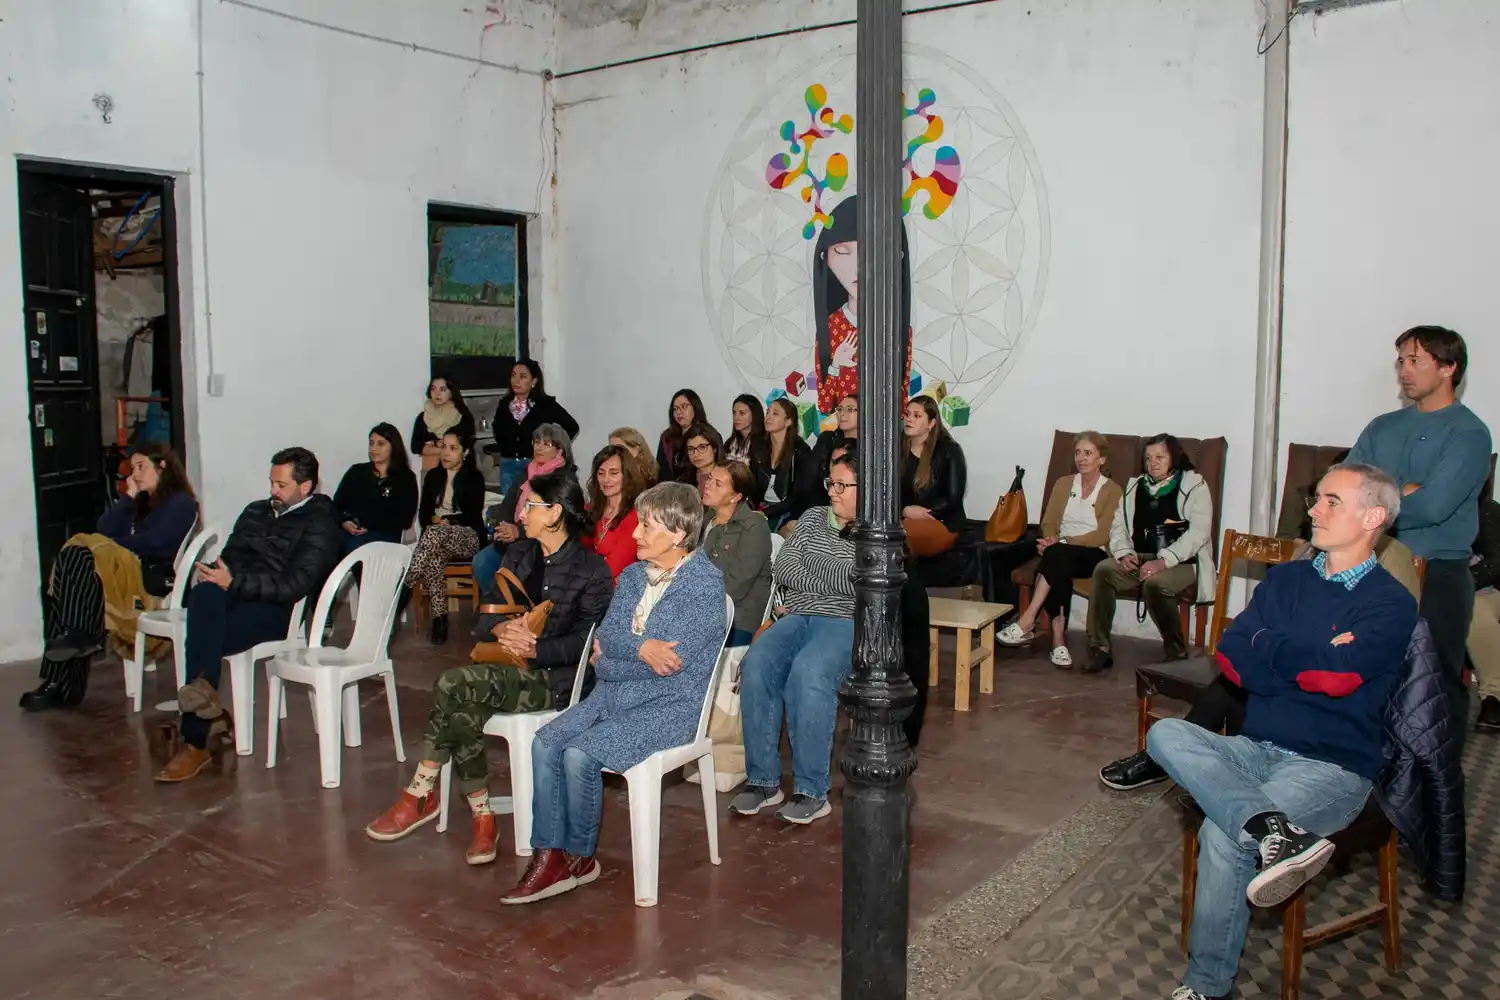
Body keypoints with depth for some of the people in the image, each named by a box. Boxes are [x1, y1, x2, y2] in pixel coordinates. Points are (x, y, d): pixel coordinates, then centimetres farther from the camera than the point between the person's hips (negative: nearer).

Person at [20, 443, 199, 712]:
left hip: (157, 580, -7)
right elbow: (104, 531, 15)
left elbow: (155, 541, -8)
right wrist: (129, 497, 10)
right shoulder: (141, 504, 31)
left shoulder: (181, 502, 8)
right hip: (123, 573, 7)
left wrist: (111, 547, -2)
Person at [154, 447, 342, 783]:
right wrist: (216, 576, -2)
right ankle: (212, 717, -35)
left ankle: (196, 742, -23)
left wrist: (235, 582, -19)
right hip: (232, 596, 6)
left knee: (204, 637, -30)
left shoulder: (320, 526, 0)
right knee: (204, 595, -32)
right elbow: (231, 554, 22)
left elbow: (293, 586, -12)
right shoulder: (257, 512, 25)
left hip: (276, 610, -6)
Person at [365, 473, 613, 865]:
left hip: (553, 679, -5)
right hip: (508, 670, 6)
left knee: (452, 683, -27)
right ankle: (483, 819, -15)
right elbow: (488, 612, 11)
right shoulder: (518, 554, 17)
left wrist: (534, 649, -23)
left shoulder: (591, 569, -3)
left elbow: (585, 639, -10)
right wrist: (503, 629, -12)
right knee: (464, 717, -29)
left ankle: (420, 794, -12)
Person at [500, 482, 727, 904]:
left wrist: (611, 659, -7)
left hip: (670, 706, -7)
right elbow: (606, 637, 4)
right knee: (545, 743, -14)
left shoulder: (706, 581, -11)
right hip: (614, 695, 7)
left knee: (580, 754, -23)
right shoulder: (632, 575, 12)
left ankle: (579, 857, -1)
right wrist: (641, 648, -16)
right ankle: (549, 857, -9)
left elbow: (669, 659, -17)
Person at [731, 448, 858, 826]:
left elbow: (854, 582, -10)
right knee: (756, 665, -26)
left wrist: (805, 572, 2)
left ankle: (812, 791, -25)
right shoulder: (813, 518, 19)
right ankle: (762, 779, -18)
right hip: (797, 619, 5)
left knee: (807, 674, -35)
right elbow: (783, 568, 10)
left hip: (846, 623, -5)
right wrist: (833, 578, -1)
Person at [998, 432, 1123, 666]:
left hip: (1092, 556, -3)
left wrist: (1061, 542, -17)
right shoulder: (1063, 484, 18)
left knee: (1055, 555, -36)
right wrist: (1052, 539, -12)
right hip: (1060, 555, 3)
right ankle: (1059, 638, -38)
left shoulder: (1112, 491, 3)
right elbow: (1048, 522, 12)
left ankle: (1027, 622, -39)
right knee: (1058, 568, -35)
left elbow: (1102, 536, -8)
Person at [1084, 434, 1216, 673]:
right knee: (1103, 569, -22)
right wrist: (1124, 552, -10)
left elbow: (1198, 533, -13)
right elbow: (1118, 526, 12)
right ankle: (1099, 649, -20)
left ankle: (1176, 652, -12)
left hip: (1182, 563, -5)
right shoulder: (1135, 487, 16)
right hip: (1141, 560, 5)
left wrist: (1163, 561, -24)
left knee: (1155, 583, -35)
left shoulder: (1194, 486, -1)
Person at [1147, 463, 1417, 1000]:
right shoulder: (1285, 579, 13)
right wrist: (1311, 661, -9)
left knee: (1223, 833, -28)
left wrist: (1267, 646, -3)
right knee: (1166, 734, -23)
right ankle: (1275, 831, -40)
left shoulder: (1391, 605, -3)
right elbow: (1231, 659, 3)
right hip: (1254, 749, 6)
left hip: (1333, 767, -5)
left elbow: (1339, 674, -20)